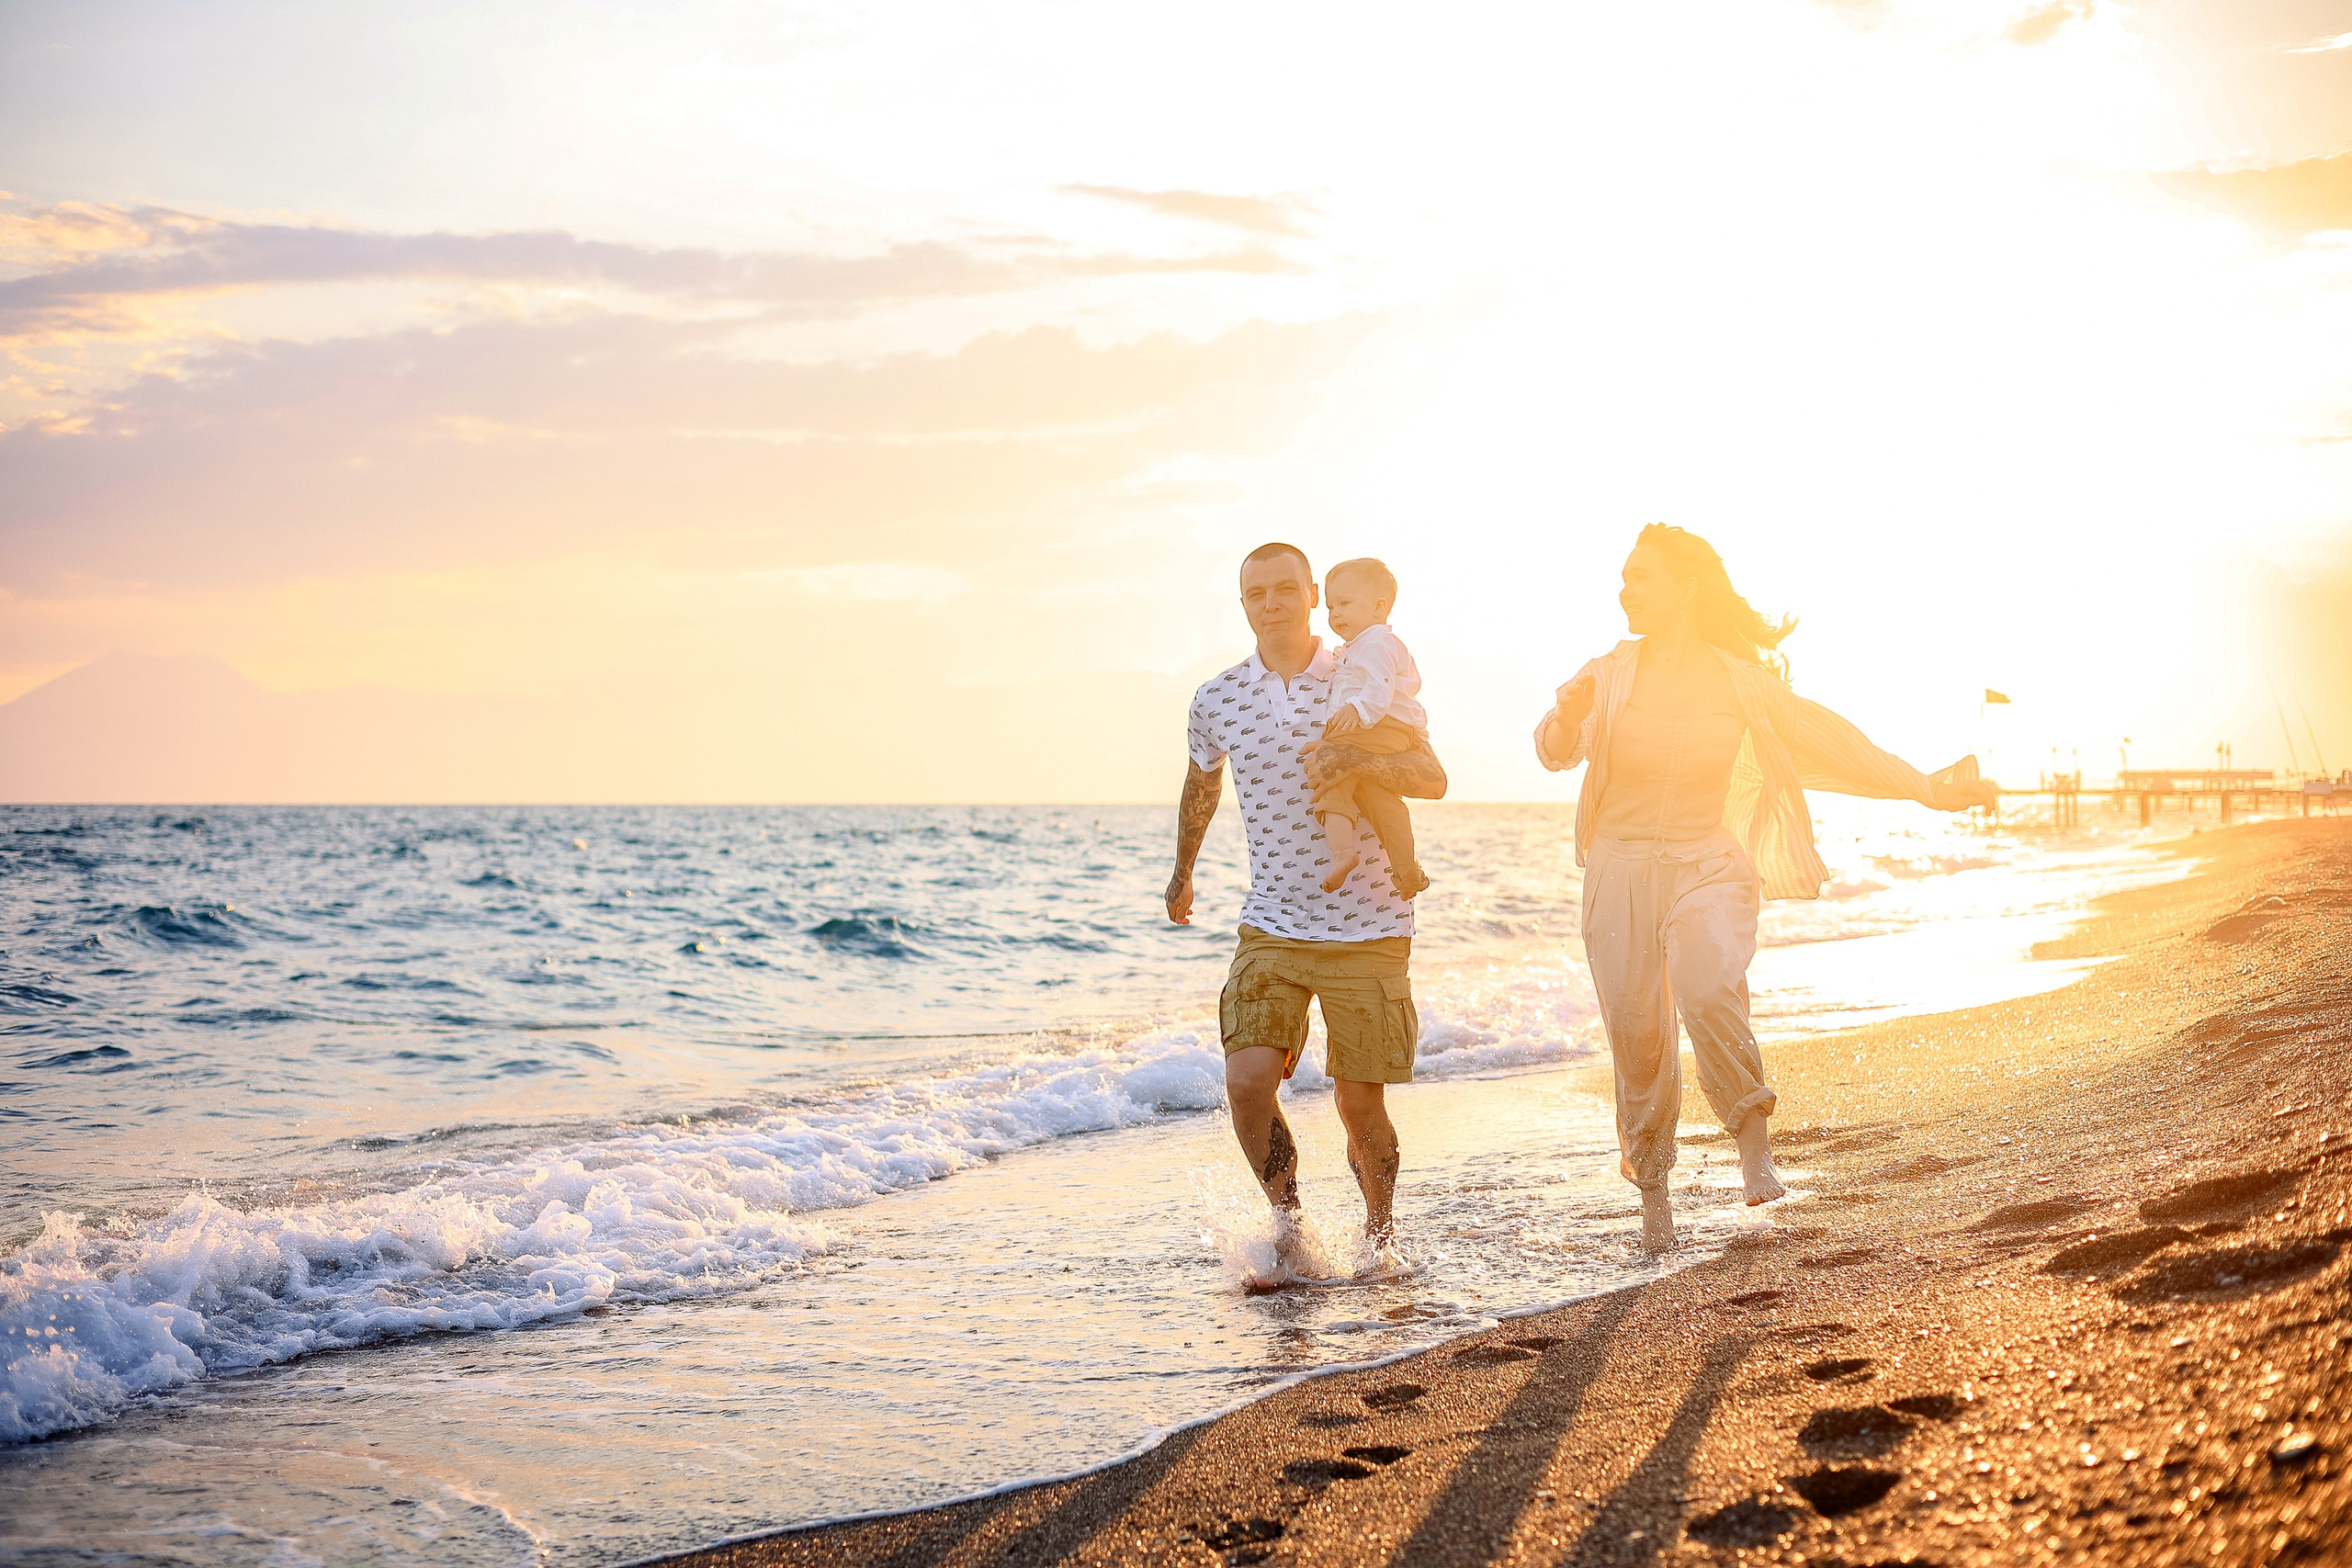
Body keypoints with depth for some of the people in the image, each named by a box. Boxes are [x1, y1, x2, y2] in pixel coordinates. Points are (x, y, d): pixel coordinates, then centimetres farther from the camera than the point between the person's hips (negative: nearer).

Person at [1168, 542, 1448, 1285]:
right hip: (1272, 927, 2)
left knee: (1360, 1103, 1)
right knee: (1247, 1082, -16)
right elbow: (1201, 786, 23)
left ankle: (1381, 1234, 28)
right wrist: (1182, 874, 35)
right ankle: (1289, 1226, 7)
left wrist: (1358, 758, -30)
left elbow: (1433, 779, -12)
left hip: (1368, 930, -2)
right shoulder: (1217, 700, 2)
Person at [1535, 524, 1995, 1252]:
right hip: (1621, 868, 1)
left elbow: (1829, 740, 8)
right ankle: (1652, 1192, 21)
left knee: (1708, 987, -30)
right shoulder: (1611, 674, 1)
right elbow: (1556, 750, -8)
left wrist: (1926, 788, 8)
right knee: (1636, 1034, 2)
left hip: (1706, 865, -1)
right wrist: (1567, 716, -32)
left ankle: (1754, 1145, -15)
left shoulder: (1739, 680, 1)